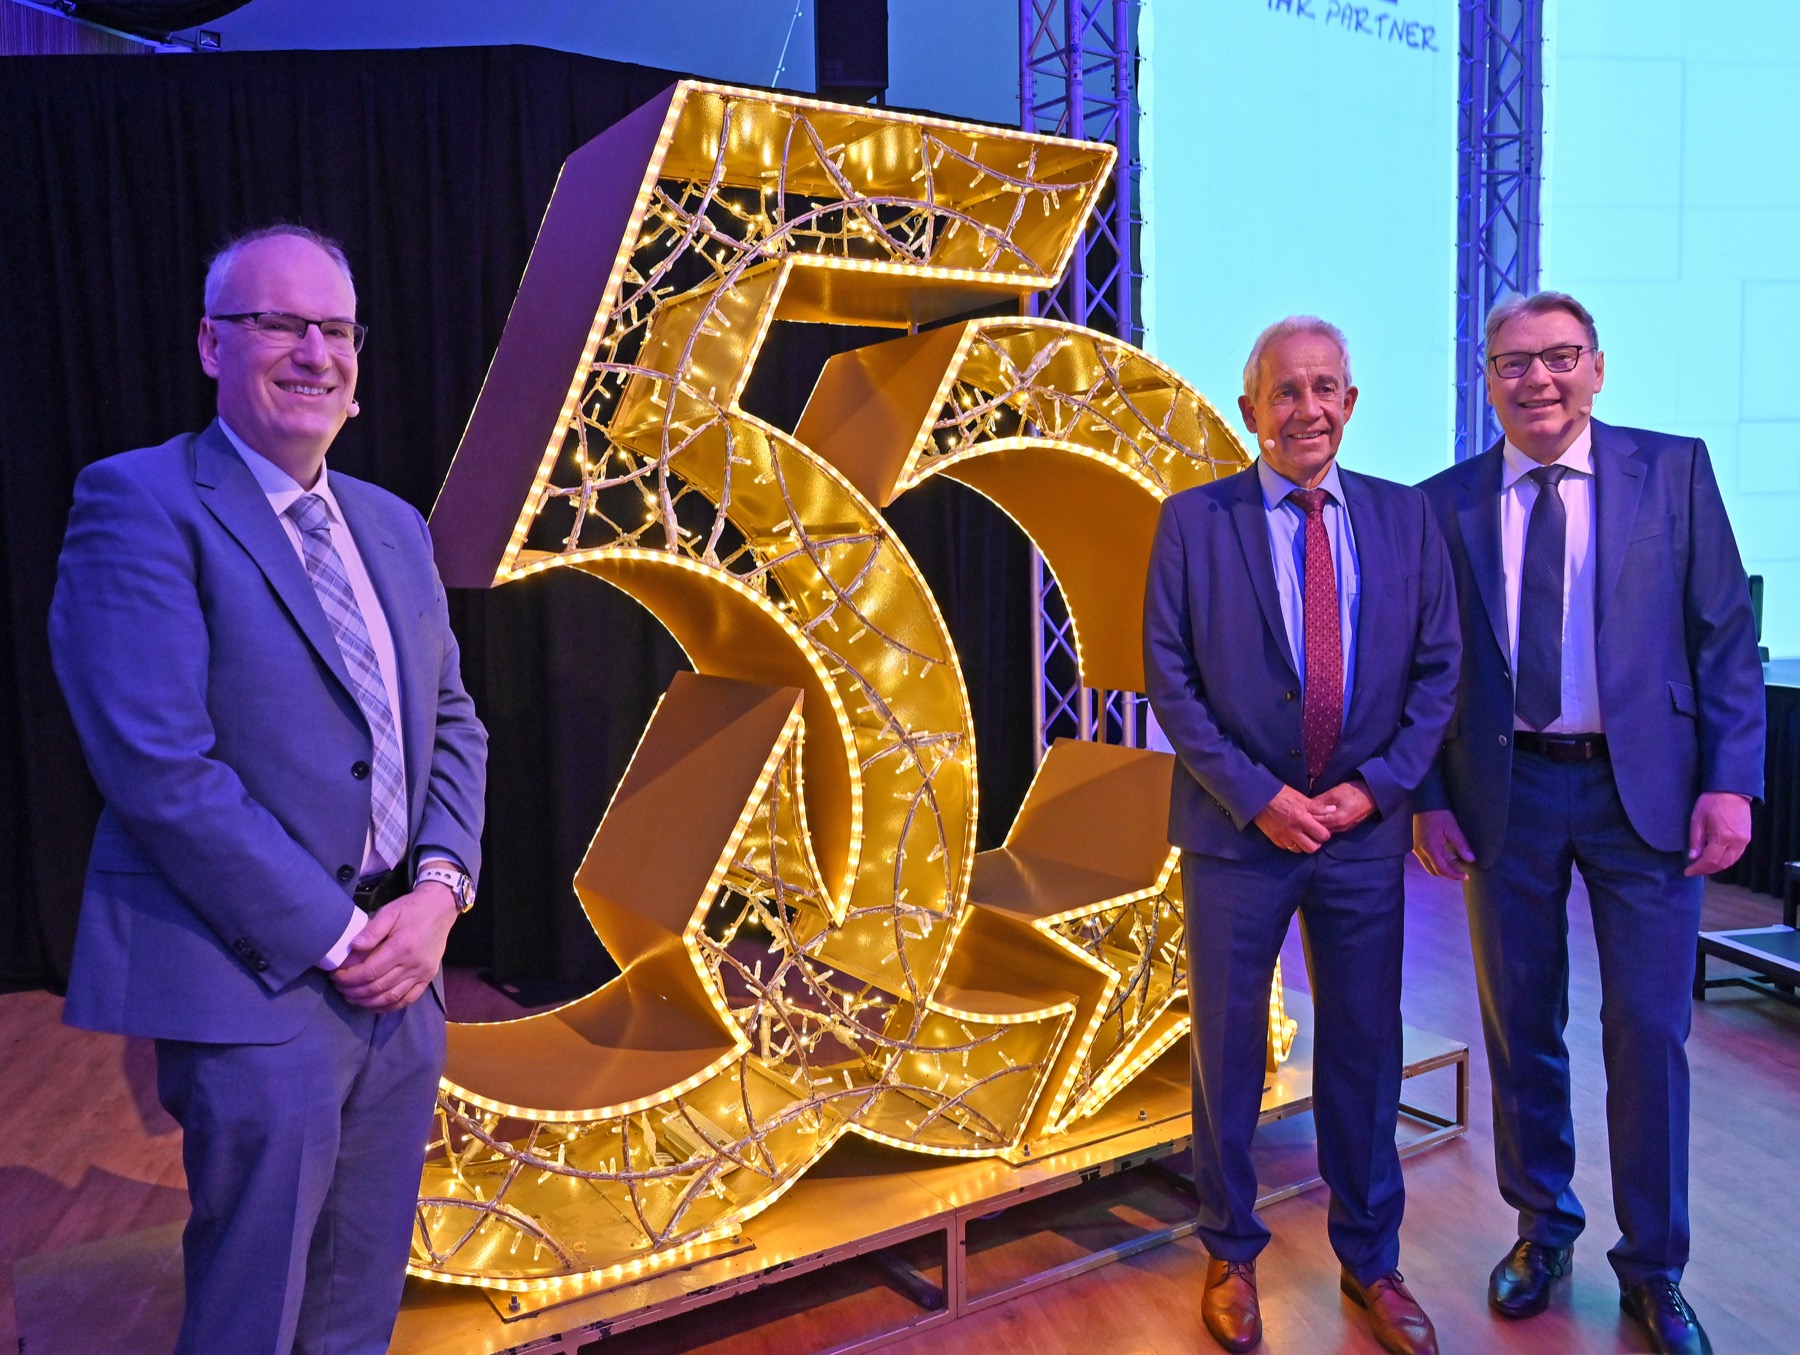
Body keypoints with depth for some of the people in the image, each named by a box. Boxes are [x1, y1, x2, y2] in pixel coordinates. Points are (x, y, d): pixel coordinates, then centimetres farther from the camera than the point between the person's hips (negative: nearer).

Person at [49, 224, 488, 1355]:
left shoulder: (394, 527, 12)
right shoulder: (139, 503, -10)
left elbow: (453, 722, 13)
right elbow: (159, 765, -18)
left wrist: (439, 889, -3)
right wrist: (333, 935, -16)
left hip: (398, 973, 7)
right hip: (255, 984, -6)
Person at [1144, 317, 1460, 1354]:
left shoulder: (1407, 517, 4)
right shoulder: (1194, 521, -4)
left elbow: (1438, 670, 3)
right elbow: (1170, 679, -7)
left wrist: (1374, 788, -9)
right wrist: (1258, 797, -13)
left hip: (1365, 830, 2)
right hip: (1238, 833, -2)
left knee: (1365, 1051, 15)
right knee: (1228, 1052, 11)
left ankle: (1371, 1260, 36)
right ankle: (1231, 1255, 32)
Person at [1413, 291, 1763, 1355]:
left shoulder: (1673, 470, 1)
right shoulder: (1446, 503, 3)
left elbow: (1726, 635, 0)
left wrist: (1730, 781, -8)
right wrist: (1430, 798, -2)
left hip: (1644, 790, -1)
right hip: (1505, 792, 1)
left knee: (1650, 1036, 6)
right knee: (1521, 1029, 12)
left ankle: (1654, 1269, 26)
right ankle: (1543, 1229, 33)